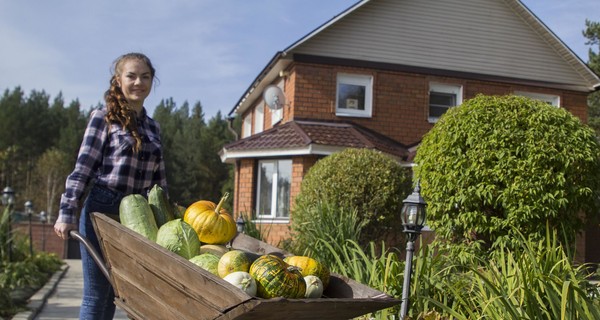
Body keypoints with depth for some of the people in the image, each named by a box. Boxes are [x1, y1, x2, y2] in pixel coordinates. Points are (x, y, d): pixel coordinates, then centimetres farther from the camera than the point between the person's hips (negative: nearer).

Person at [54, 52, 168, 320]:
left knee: (113, 293, 8)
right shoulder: (103, 118, -1)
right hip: (102, 212, -5)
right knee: (97, 295, -2)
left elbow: (158, 178, 18)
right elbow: (82, 169, -6)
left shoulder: (153, 127, 14)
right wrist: (67, 213, -14)